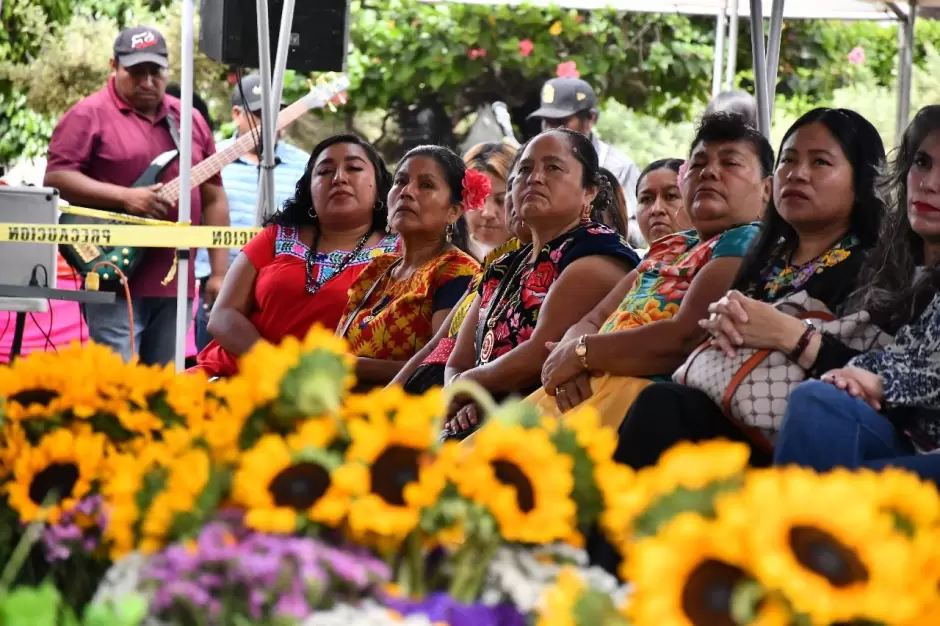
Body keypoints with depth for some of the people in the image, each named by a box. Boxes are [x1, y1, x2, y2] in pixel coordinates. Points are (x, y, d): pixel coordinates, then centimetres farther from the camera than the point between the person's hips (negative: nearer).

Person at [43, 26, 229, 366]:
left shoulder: (189, 120, 15)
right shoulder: (89, 116, -2)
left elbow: (213, 198, 15)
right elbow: (55, 177, -10)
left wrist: (219, 272, 7)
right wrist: (125, 197, -18)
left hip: (173, 280, 5)